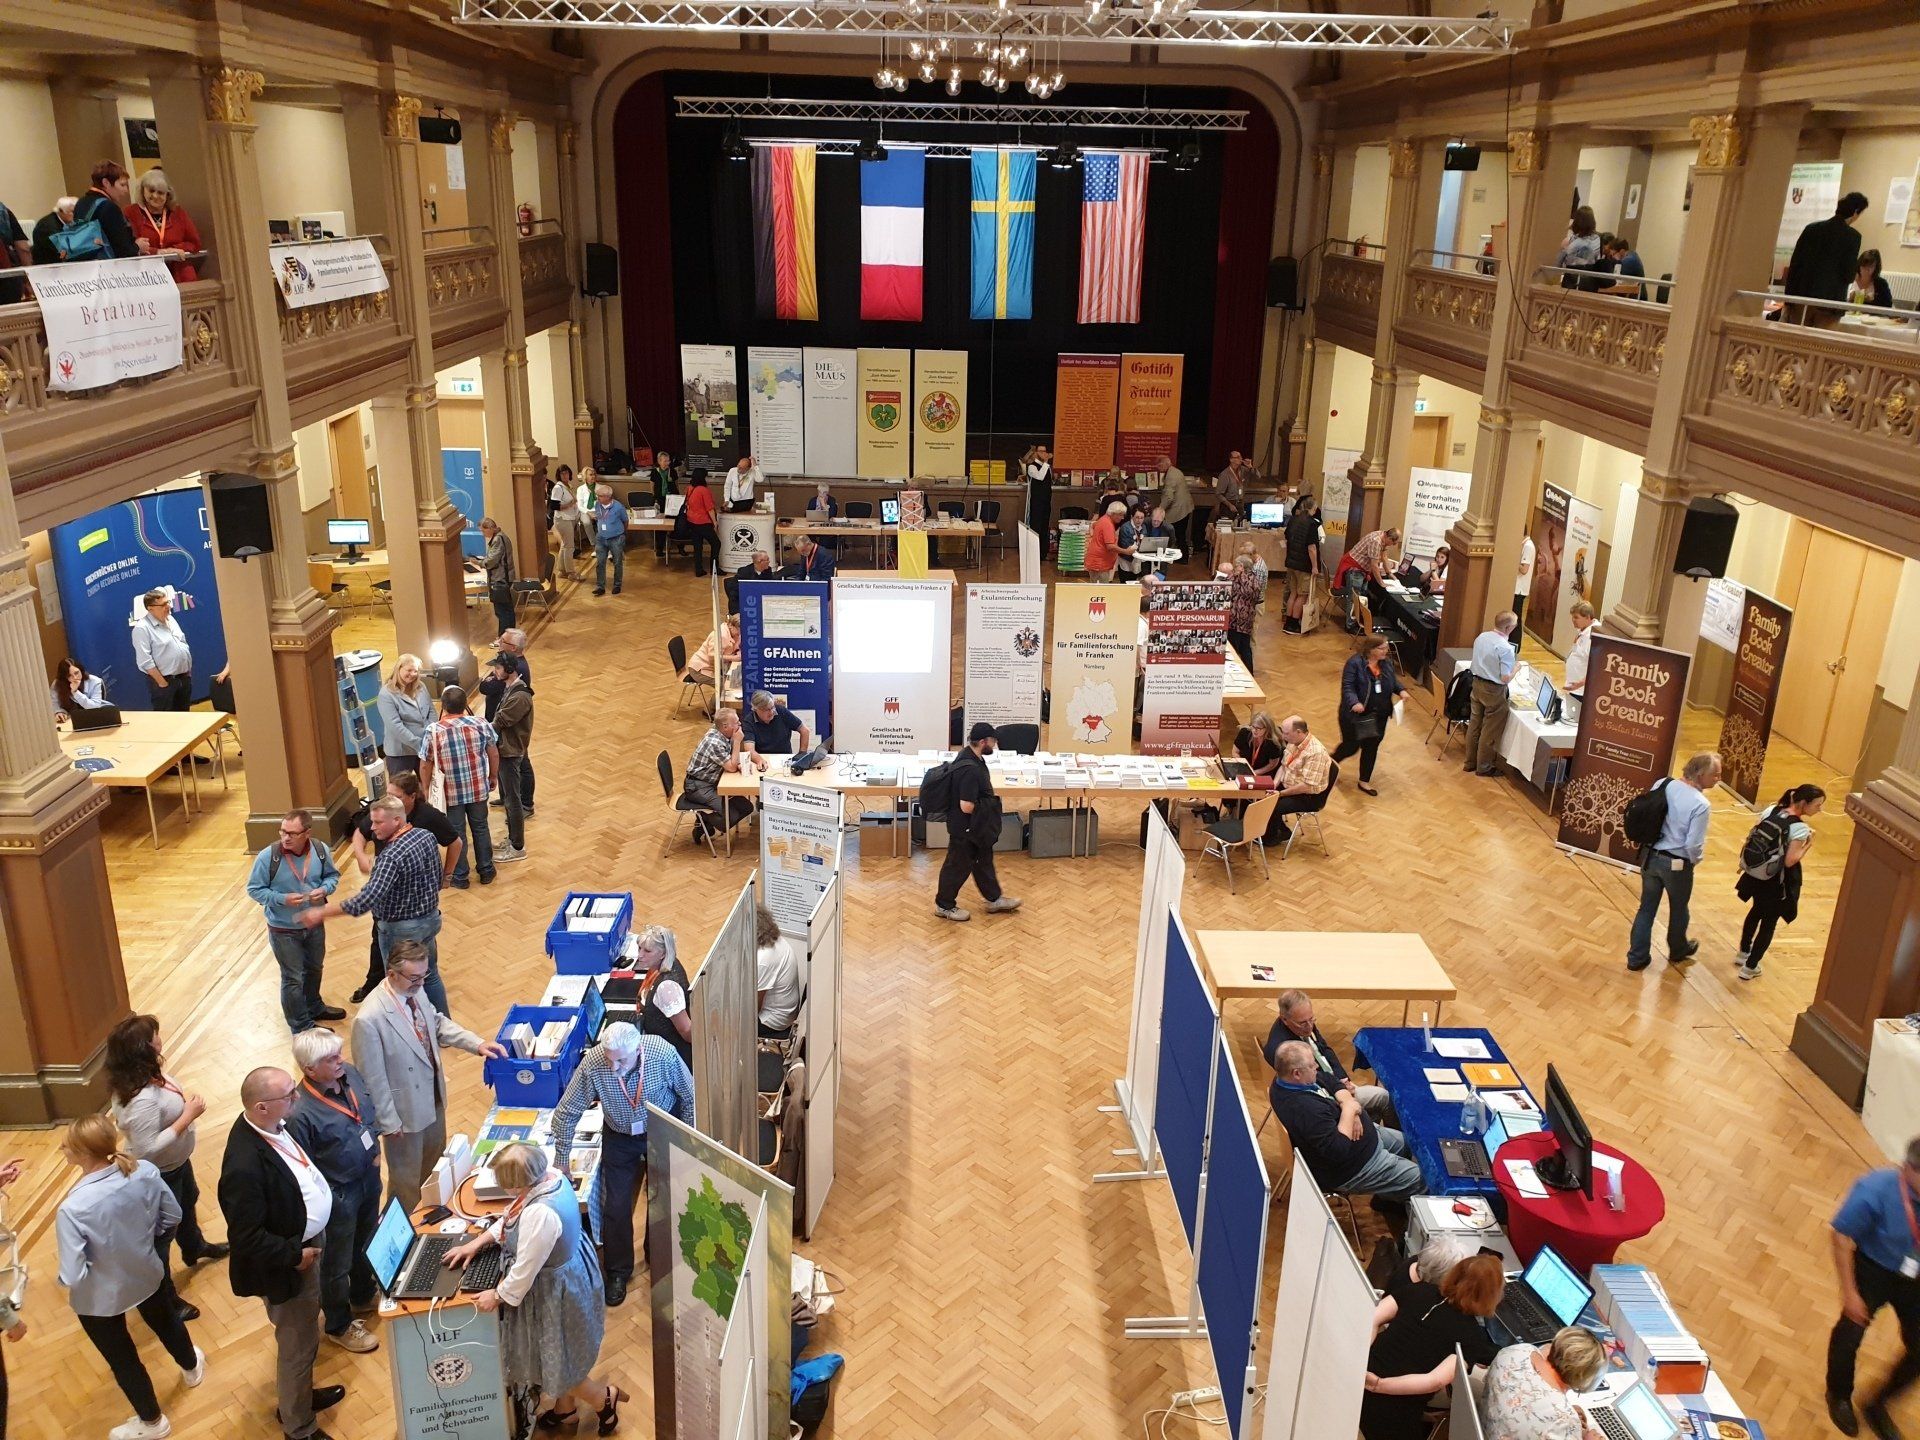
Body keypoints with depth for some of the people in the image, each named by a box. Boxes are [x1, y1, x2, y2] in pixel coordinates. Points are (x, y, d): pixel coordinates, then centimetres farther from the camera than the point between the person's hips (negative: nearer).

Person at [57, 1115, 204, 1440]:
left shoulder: (72, 1209, -38)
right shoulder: (145, 1171, -24)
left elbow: (73, 1275, -30)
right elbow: (172, 1216, -8)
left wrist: (64, 1280, -7)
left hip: (100, 1297, -4)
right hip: (147, 1273, 4)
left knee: (121, 1358, 24)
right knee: (165, 1320, 35)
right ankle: (191, 1367, 65)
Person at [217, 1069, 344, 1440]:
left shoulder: (270, 1124, -11)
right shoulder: (245, 1166, -38)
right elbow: (247, 1238, -30)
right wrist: (294, 1256, -19)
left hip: (306, 1241, 8)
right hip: (286, 1267, -8)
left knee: (304, 1335, 29)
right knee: (298, 1346, 14)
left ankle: (299, 1394, 53)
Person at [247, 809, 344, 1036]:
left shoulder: (321, 851, -15)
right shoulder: (268, 856, -25)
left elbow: (333, 875, 3)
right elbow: (254, 889, -14)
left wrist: (325, 889, -19)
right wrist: (283, 899, -28)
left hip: (314, 924, 4)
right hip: (284, 929, -4)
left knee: (314, 968, 26)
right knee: (293, 978, 9)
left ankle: (314, 1008, 52)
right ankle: (302, 1026, 27)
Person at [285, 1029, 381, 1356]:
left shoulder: (351, 1074, -13)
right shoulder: (300, 1114, -33)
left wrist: (374, 1152, 7)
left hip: (368, 1178, 7)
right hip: (337, 1194, -7)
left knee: (366, 1245, 30)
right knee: (337, 1264, 18)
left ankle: (363, 1297, 57)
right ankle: (338, 1326, 42)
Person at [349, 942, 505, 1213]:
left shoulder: (415, 991, -12)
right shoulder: (369, 1019, -34)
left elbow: (438, 1022, 7)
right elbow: (372, 1079, -24)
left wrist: (477, 1043, -6)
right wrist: (388, 1122, -15)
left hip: (433, 1097, 8)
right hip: (405, 1110, -7)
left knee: (435, 1164, 30)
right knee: (408, 1177, 17)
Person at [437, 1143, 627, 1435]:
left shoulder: (540, 1214, -40)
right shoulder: (551, 1174, -13)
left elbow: (525, 1270, -26)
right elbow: (512, 1217, 6)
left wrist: (497, 1296, -10)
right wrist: (476, 1243, 6)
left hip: (553, 1288, -9)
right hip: (569, 1269, 9)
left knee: (554, 1359, 15)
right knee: (557, 1352, 28)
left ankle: (604, 1397, 36)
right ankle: (565, 1409, 50)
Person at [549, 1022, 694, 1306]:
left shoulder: (663, 1054, -33)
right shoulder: (593, 1064, -32)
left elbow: (690, 1096, -15)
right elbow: (566, 1112, -17)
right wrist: (560, 1162, -10)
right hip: (619, 1137, 0)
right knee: (615, 1206, 3)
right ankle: (618, 1272, 27)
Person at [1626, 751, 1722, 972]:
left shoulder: (1664, 785, -7)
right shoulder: (1701, 805, -24)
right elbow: (1694, 844, -23)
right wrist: (1696, 859, -1)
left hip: (1650, 857, 4)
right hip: (1677, 865, -4)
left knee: (1647, 908, 16)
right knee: (1678, 910, 22)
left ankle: (1637, 957, 23)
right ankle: (1678, 952, 44)